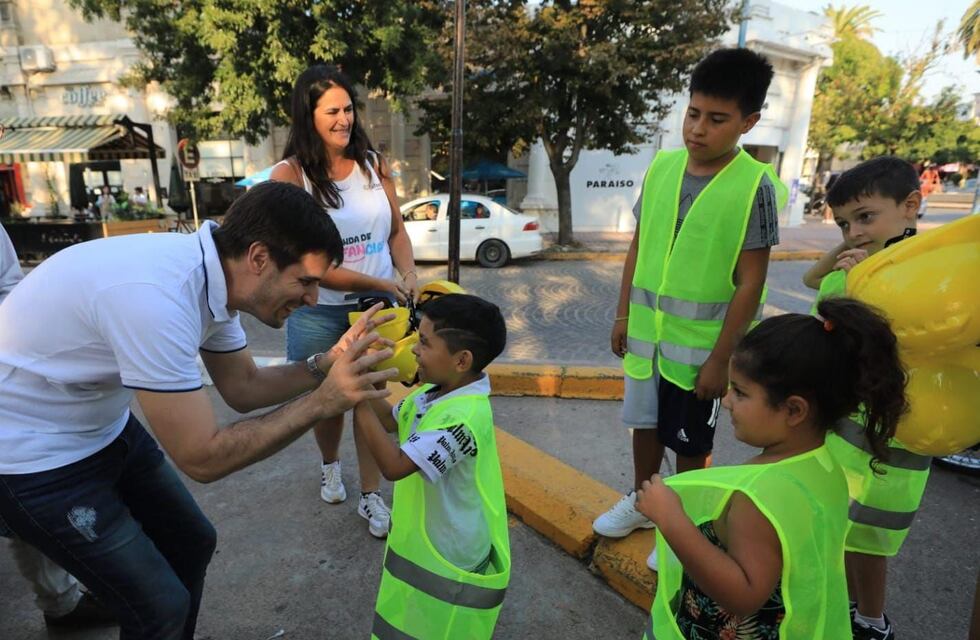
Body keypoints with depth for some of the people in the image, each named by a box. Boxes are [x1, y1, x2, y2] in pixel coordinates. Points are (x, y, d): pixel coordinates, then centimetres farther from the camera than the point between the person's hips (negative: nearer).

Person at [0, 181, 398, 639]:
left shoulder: (213, 274, -9)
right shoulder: (157, 296, -35)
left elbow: (242, 387, 1)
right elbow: (202, 458, -30)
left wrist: (327, 365, -14)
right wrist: (321, 401, -30)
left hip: (102, 426, 8)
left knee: (191, 541, 18)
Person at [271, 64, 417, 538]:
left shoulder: (372, 162, -1)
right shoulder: (290, 174, -12)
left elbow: (396, 230, 7)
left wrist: (410, 277, -11)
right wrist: (380, 284, -20)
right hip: (319, 313, -2)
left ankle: (371, 496, 26)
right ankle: (329, 464, 49)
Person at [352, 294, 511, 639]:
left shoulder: (463, 416, -34)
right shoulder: (436, 391, -5)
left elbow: (394, 465, -36)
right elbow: (391, 420, 12)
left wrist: (358, 400, -32)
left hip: (451, 559, -9)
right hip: (423, 542, 9)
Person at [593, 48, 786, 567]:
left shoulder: (755, 186, -14)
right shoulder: (662, 166, -1)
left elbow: (750, 282, -13)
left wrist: (721, 357, -13)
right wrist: (623, 315, 7)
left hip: (700, 344, -4)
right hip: (647, 332, 5)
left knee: (691, 442, 13)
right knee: (645, 422, 20)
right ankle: (641, 501, 43)